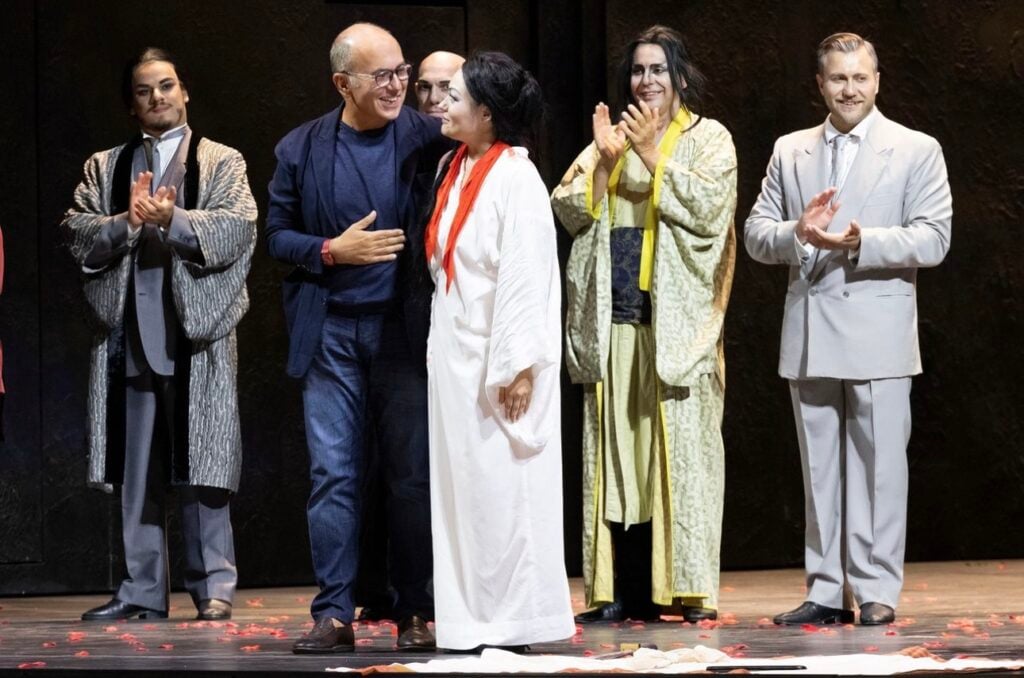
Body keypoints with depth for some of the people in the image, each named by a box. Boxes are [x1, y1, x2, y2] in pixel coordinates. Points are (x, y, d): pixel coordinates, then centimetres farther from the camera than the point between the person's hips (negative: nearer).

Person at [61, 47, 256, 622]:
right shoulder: (105, 167, 17)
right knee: (138, 472, 5)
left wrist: (173, 219, -19)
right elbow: (77, 232, 4)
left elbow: (238, 228, -7)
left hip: (198, 335, -3)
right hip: (130, 334, 3)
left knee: (201, 467, -4)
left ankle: (214, 587, 2)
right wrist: (127, 221, -13)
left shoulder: (222, 163, 9)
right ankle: (143, 591, 10)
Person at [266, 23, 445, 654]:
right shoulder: (301, 149, 4)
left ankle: (416, 612, 10)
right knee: (332, 474, 1)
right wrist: (332, 251, -8)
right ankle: (334, 615, 5)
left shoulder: (425, 136, -1)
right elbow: (278, 234, 9)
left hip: (403, 329, -1)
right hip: (330, 333, 1)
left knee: (414, 475, 3)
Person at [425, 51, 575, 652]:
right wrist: (437, 346, 12)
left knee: (500, 488, -2)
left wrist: (518, 366, -20)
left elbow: (527, 276, -17)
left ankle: (510, 620, 5)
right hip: (456, 354, 8)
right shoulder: (456, 170, 10)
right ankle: (474, 620, 14)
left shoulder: (514, 178, -13)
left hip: (497, 359, -8)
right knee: (462, 487, 9)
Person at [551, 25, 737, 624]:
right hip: (614, 317, 4)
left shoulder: (708, 138, 5)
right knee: (616, 447, 1)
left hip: (678, 319, -4)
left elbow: (708, 206, -11)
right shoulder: (611, 137, 16)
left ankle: (689, 587, -4)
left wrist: (652, 156, -14)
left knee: (681, 447, -6)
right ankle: (625, 589, 4)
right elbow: (569, 211, 5)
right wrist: (604, 162, -9)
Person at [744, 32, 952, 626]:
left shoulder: (917, 150, 3)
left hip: (878, 333, -4)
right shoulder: (790, 152, 14)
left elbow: (933, 240, -6)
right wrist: (798, 233, -12)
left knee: (878, 461, -3)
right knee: (821, 466, 7)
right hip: (809, 333, 4)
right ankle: (826, 592, 12)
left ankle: (877, 591, 2)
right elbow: (756, 235, 10)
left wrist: (862, 241, -20)